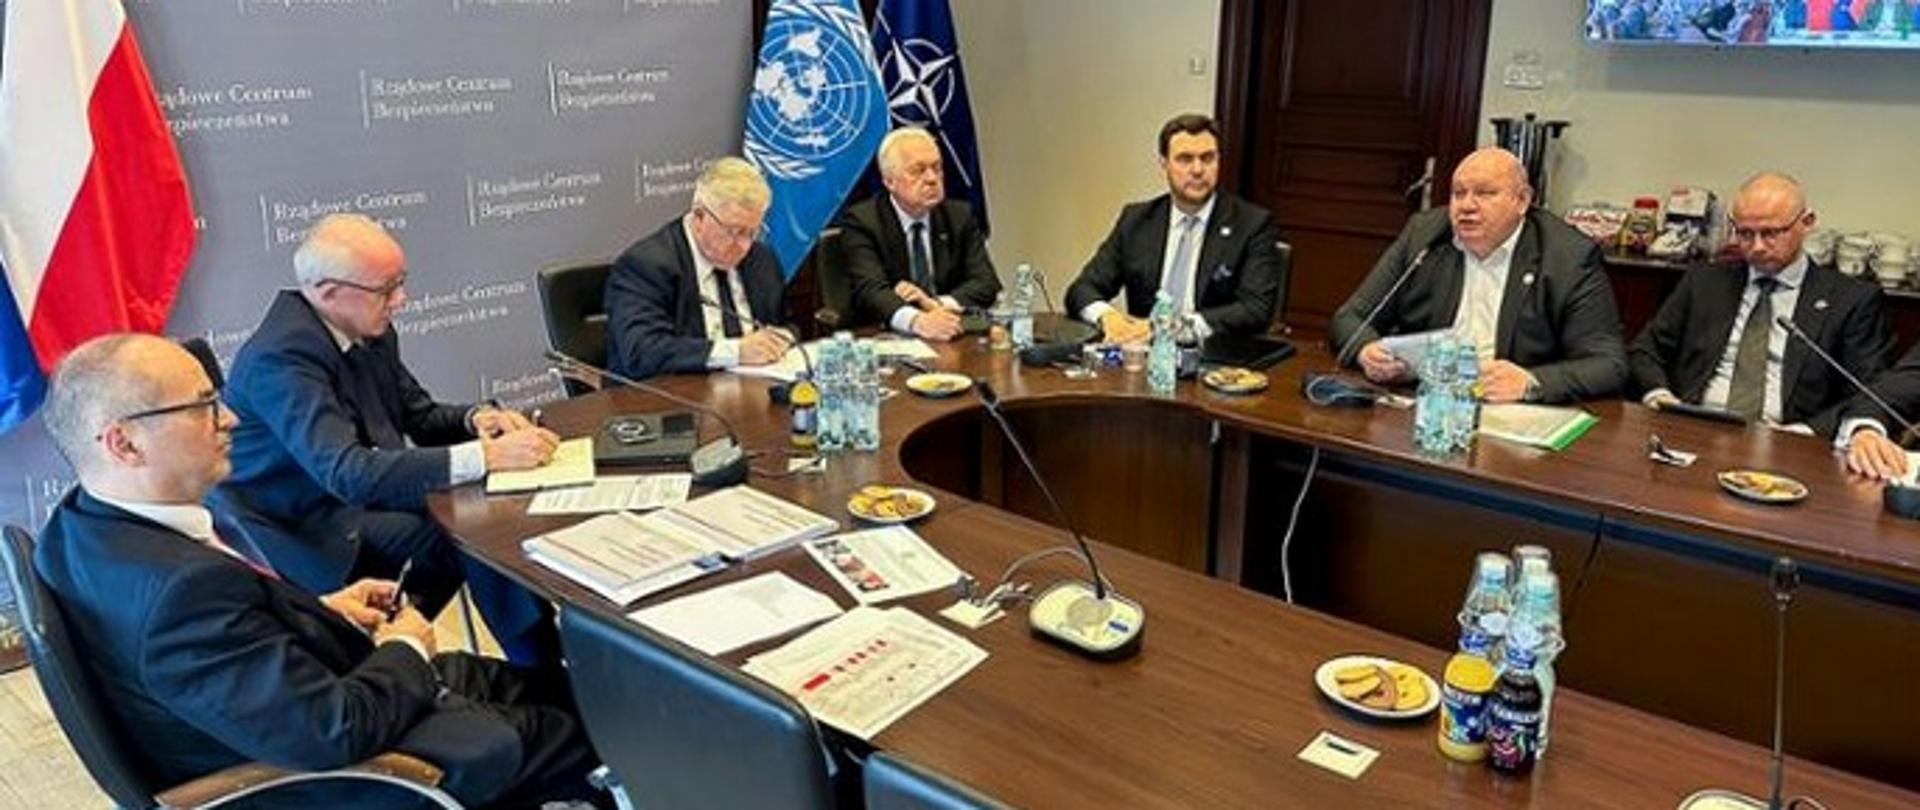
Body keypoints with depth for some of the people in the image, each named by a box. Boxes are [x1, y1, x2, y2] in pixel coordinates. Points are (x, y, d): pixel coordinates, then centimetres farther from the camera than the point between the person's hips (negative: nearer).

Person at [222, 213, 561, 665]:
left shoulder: (370, 331, 0)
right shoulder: (283, 357, -25)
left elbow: (418, 416, 12)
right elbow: (348, 474, -36)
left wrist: (474, 419, -11)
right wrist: (484, 457, -40)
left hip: (358, 489, 8)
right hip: (308, 530, -8)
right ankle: (542, 670, -8)